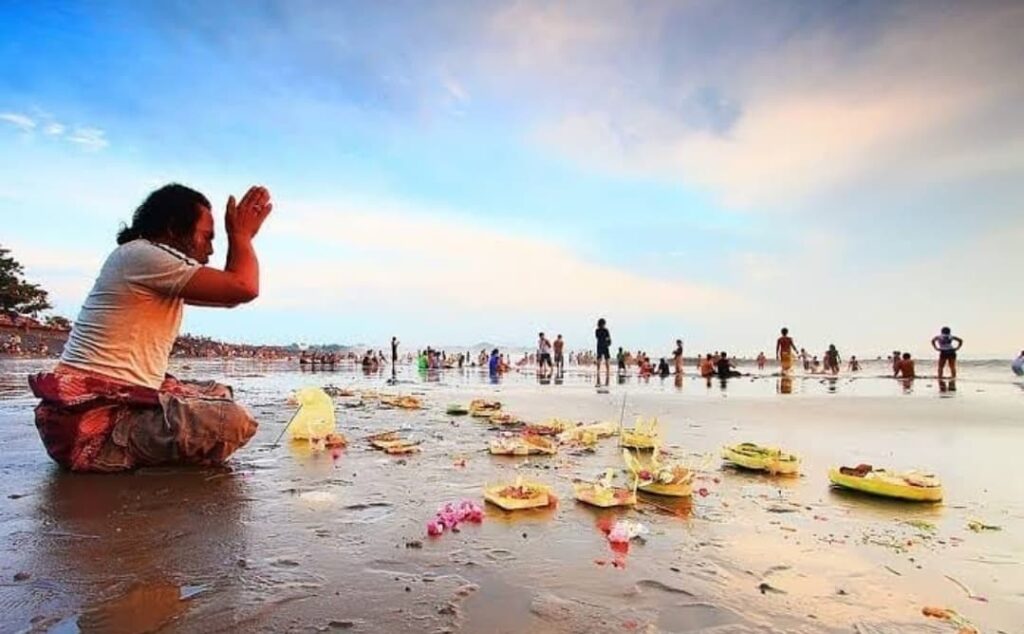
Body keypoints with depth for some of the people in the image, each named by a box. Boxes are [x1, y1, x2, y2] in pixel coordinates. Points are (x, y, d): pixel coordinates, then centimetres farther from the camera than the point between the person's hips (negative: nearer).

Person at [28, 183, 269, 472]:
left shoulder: (154, 268, 18)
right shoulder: (143, 255, -13)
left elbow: (227, 292, 23)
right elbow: (244, 289, -21)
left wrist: (242, 237, 16)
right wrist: (241, 234, -3)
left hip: (115, 402, 11)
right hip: (91, 421, -11)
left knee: (218, 394, 20)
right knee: (233, 421, -25)